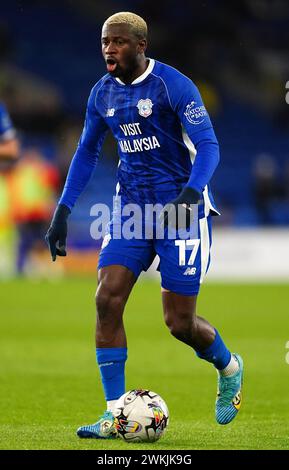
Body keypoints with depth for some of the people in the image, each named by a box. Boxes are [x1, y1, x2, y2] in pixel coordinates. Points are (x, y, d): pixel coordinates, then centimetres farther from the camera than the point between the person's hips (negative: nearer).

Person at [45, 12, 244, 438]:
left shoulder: (174, 86, -14)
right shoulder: (102, 94, 5)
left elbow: (208, 146, -19)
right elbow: (86, 152, 17)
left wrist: (190, 193, -36)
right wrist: (63, 211, 9)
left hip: (182, 209, -5)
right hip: (132, 208, 5)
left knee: (180, 323, -4)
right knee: (107, 300, -13)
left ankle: (229, 368, 31)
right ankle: (115, 415, -7)